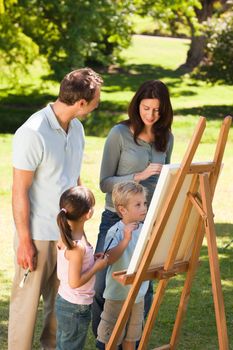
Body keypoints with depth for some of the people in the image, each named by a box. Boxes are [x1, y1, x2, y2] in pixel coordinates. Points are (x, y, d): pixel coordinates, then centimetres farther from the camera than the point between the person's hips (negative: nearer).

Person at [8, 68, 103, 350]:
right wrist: (24, 241, -15)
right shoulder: (32, 134, -20)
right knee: (27, 302, 5)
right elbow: (20, 192, -17)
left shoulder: (76, 128, 5)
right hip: (38, 235, -7)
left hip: (67, 232, 7)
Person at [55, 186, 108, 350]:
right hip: (76, 307, -9)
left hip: (64, 300, 9)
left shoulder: (65, 238, 0)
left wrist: (92, 260, 4)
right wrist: (97, 267, -15)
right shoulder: (77, 247, -27)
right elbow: (75, 282, -24)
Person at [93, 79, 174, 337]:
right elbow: (104, 183, -9)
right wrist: (139, 176, -22)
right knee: (102, 286, -3)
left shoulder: (166, 138, 7)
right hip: (116, 219, -3)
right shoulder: (119, 134, -7)